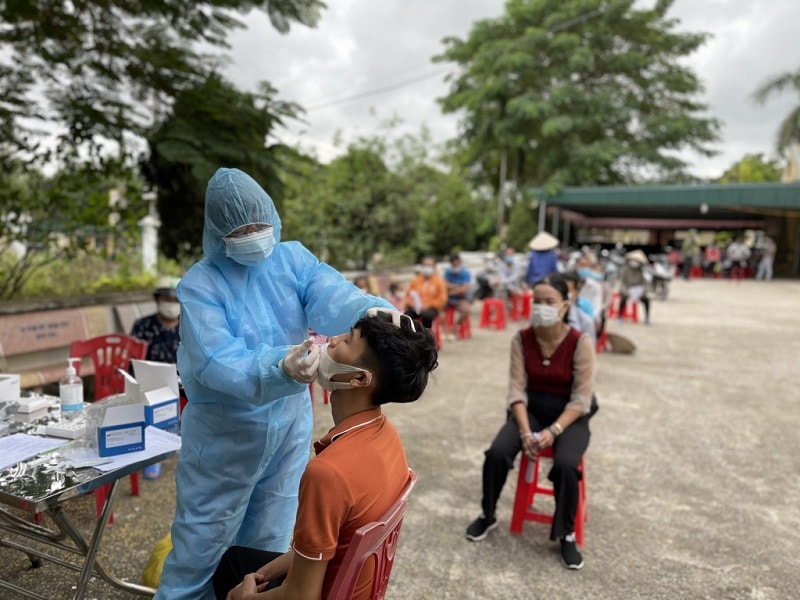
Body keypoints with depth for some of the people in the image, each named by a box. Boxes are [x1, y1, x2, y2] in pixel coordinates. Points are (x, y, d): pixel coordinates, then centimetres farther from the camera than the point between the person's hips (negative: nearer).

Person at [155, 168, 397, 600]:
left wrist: (373, 312, -46)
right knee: (203, 541, 12)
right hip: (224, 433, -3)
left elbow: (332, 295, -24)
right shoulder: (199, 284, -15)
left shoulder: (293, 258, -5)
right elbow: (217, 363, -28)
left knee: (268, 540, 22)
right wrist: (280, 368, -46)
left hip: (288, 424, 4)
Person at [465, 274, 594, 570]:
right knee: (496, 453, -22)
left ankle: (566, 534, -2)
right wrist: (525, 430, -20)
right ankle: (487, 515, 6)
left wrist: (553, 430, -25)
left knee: (565, 465, -30)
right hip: (531, 409, 2)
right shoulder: (522, 339, -7)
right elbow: (517, 389, -8)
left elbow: (581, 399, -15)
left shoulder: (580, 343, -15)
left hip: (569, 415, -2)